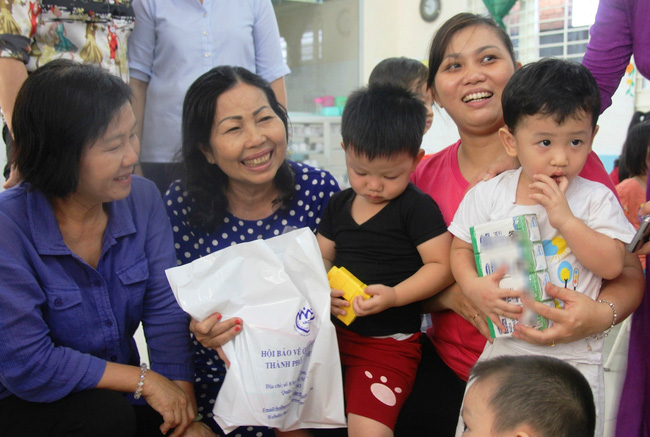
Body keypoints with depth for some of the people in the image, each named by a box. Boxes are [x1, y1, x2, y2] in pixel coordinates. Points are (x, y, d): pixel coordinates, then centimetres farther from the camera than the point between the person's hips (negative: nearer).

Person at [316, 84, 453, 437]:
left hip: (389, 342, -6)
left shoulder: (417, 208, -8)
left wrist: (393, 296, -24)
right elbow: (321, 258, 15)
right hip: (334, 331, 6)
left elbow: (440, 267, -12)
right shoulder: (339, 204, 10)